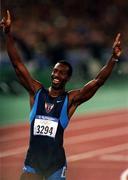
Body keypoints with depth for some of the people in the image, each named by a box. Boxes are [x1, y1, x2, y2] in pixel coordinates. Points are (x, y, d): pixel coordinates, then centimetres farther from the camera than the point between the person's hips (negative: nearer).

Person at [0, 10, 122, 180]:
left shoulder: (71, 99, -3)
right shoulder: (36, 91, 3)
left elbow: (98, 81, -13)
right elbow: (17, 64, -2)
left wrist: (113, 58, -25)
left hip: (56, 164, -2)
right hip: (32, 159, 2)